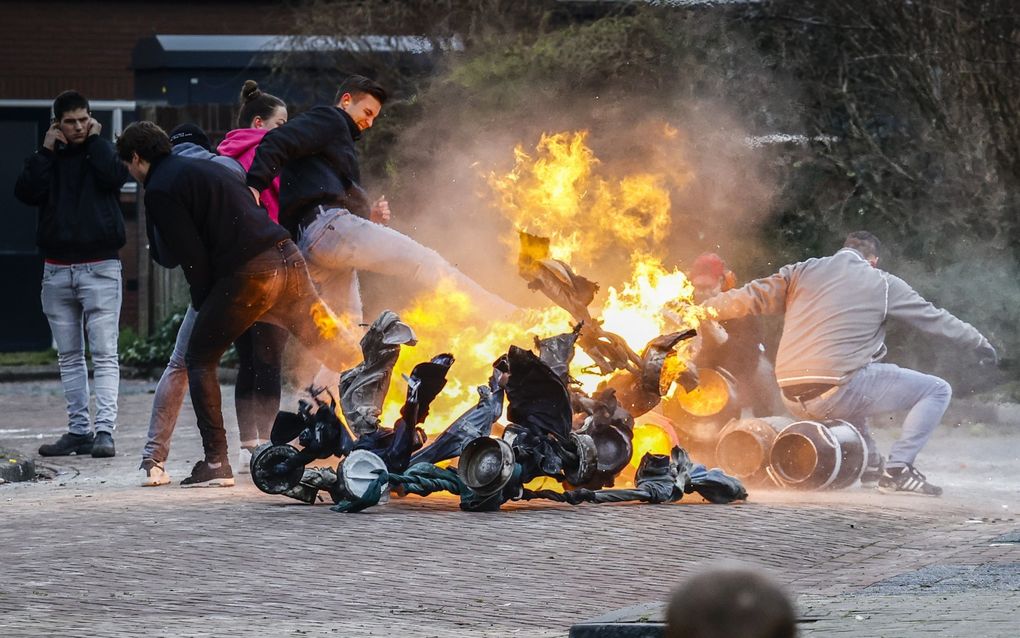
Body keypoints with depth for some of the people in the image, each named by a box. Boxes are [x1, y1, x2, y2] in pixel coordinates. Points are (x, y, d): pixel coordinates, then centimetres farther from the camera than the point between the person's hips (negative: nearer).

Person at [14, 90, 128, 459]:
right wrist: (46, 151, -5)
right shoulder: (50, 159, 11)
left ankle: (104, 430, -16)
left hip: (100, 267, -4)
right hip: (57, 271, 4)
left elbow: (114, 176, -17)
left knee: (104, 354, -11)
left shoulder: (102, 152, 5)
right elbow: (26, 192, -5)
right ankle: (79, 430, 12)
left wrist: (96, 140, -6)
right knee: (69, 356, 7)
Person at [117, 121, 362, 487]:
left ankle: (216, 462, -3)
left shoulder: (159, 191, -2)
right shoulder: (202, 167, 25)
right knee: (332, 346, 12)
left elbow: (192, 256, -9)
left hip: (247, 274, -8)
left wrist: (203, 303, 7)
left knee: (199, 361, 4)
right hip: (287, 258, 8)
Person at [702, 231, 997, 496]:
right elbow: (935, 319, 14)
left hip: (793, 399, 6)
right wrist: (979, 342, 28)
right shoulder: (883, 284, 6)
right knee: (937, 390, 4)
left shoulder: (803, 272, 13)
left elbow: (747, 299, 11)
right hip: (836, 392, -6)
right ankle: (898, 470, -5)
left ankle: (871, 465, 35)